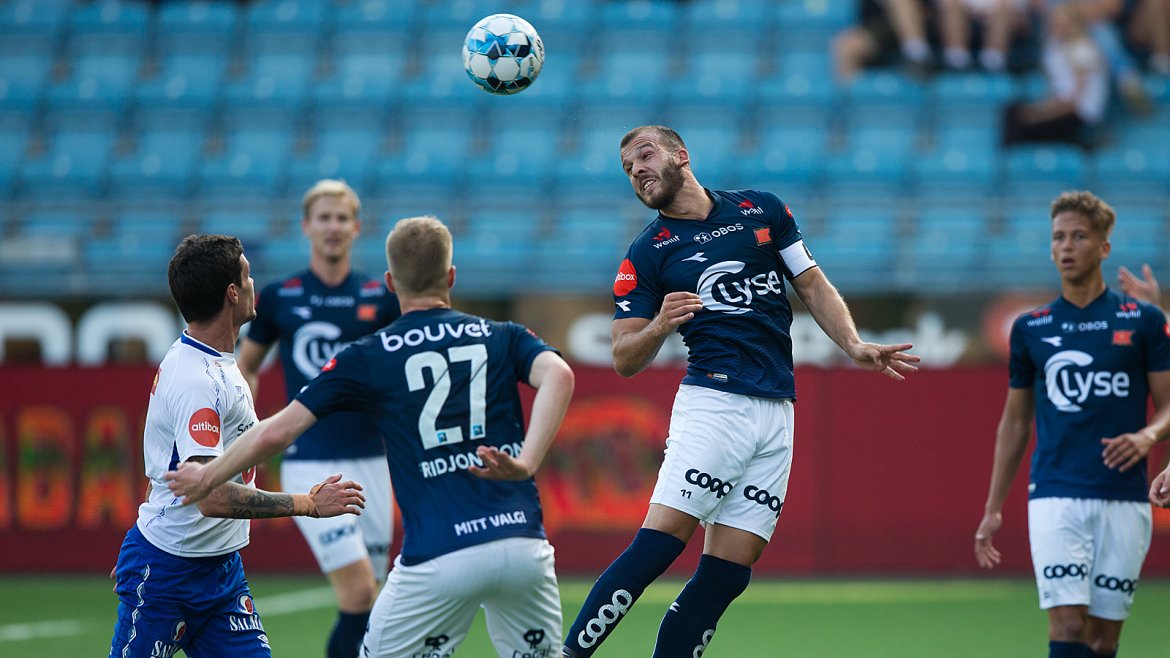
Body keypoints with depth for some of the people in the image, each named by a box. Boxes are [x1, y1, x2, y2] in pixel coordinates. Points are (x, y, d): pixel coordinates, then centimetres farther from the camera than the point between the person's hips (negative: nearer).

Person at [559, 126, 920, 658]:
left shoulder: (762, 210, 13)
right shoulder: (647, 254, 6)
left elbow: (813, 286, 19)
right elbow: (624, 360, 4)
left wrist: (854, 346, 4)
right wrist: (659, 325, -16)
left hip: (777, 412, 3)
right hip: (712, 402, -3)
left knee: (728, 573, -4)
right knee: (657, 544, -18)